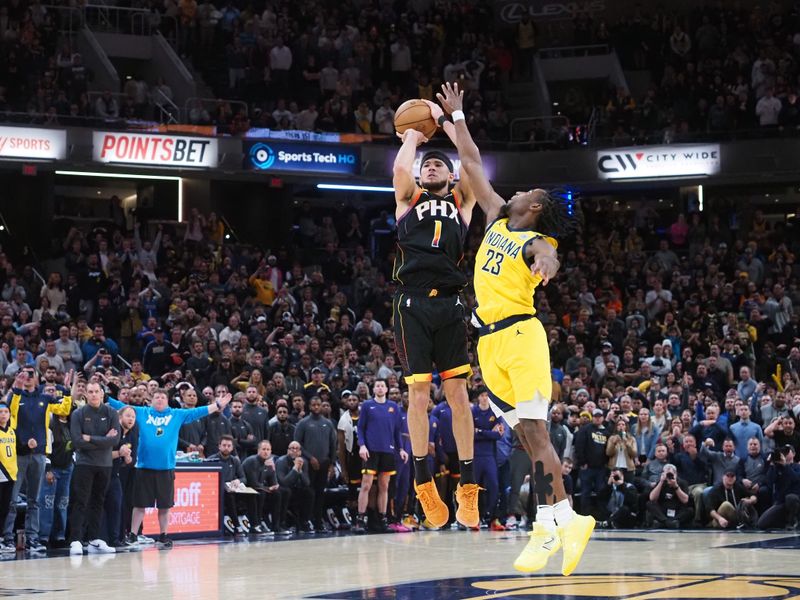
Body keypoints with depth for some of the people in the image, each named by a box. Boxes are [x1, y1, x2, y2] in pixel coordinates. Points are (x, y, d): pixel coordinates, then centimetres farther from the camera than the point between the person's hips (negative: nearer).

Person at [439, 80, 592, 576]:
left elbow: (550, 260, -30)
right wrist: (457, 116, 25)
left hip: (519, 335, -7)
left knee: (535, 431, -11)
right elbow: (472, 165, 22)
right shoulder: (497, 220, 15)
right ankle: (559, 521, 5)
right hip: (490, 342, 7)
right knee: (528, 435, 5)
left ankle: (556, 522, -10)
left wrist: (545, 265, -54)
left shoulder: (534, 242, -5)